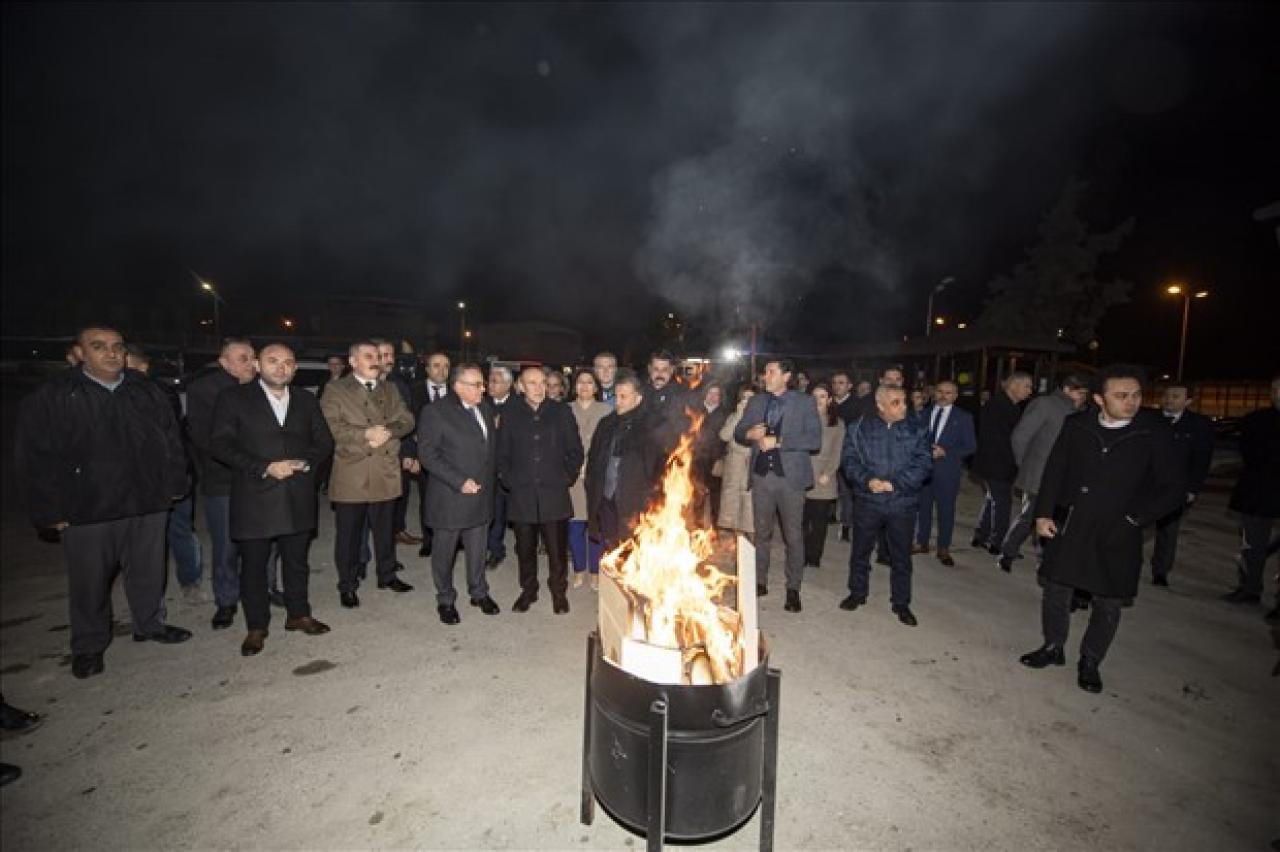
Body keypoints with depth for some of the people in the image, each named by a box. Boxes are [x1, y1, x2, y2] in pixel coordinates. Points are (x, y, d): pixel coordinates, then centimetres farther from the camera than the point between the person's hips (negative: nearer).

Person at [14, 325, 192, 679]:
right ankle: (88, 647, 29)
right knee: (89, 581, 10)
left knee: (148, 571, 15)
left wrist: (174, 484, 5)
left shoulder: (146, 391, 5)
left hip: (148, 504, 3)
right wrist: (50, 511, -7)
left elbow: (172, 439, 9)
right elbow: (32, 456, -5)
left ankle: (150, 625, 35)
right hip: (86, 510, -2)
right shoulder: (52, 396, -5)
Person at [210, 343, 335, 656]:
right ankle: (256, 627, 23)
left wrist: (305, 463, -10)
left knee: (297, 559, 14)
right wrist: (265, 467, -16)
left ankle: (298, 614, 30)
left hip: (298, 498, 3)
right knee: (253, 565, 7)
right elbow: (221, 445, -7)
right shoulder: (234, 398, 0)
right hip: (254, 498, -3)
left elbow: (324, 441, 9)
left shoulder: (307, 402, 10)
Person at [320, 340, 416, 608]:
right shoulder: (336, 390, 0)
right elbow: (331, 426, -13)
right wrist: (365, 433, -22)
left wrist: (388, 431, -14)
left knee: (384, 529, 16)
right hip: (351, 475, -4)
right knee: (349, 532, 6)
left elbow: (407, 420, 5)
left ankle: (387, 575, 31)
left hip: (386, 473, 4)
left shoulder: (390, 390, 14)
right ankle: (347, 586, 21)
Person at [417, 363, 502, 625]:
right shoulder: (436, 411, -11)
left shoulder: (486, 410, 8)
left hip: (481, 496, 5)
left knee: (477, 549, 16)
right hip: (449, 498, -5)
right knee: (444, 551, 10)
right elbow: (427, 454, -15)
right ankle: (445, 600, 29)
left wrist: (490, 478, 8)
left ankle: (479, 593, 34)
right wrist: (460, 482, -19)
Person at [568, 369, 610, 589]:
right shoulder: (566, 410, 5)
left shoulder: (606, 410, 3)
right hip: (572, 478, 1)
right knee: (574, 527, 6)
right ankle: (579, 569, 22)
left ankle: (595, 571, 18)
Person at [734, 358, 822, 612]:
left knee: (793, 536, 6)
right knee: (761, 533, 13)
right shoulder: (756, 401, 10)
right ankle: (760, 582, 27)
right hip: (761, 476, 3)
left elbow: (815, 440, -12)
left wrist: (778, 441, -19)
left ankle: (793, 589, 19)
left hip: (790, 477, -3)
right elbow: (738, 432, 11)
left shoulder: (803, 402, -2)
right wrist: (751, 433, -12)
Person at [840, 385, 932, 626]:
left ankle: (901, 603, 27)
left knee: (901, 555, 10)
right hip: (867, 500, 1)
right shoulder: (859, 428, 1)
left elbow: (923, 463, -7)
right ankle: (857, 593, 32)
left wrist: (894, 483, -17)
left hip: (903, 502, 0)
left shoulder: (917, 430, 0)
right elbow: (849, 459, -3)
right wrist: (867, 480, -19)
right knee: (860, 549, 13)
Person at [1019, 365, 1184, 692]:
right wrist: (1043, 513, -2)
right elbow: (1054, 471, 3)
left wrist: (1133, 518, -9)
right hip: (1069, 527, 2)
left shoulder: (1155, 432, -7)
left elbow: (1174, 487, -3)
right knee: (1056, 591, 11)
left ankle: (1090, 661, 29)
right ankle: (1053, 647, 31)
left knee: (1107, 603, 10)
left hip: (1117, 535, -1)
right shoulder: (1076, 426, -3)